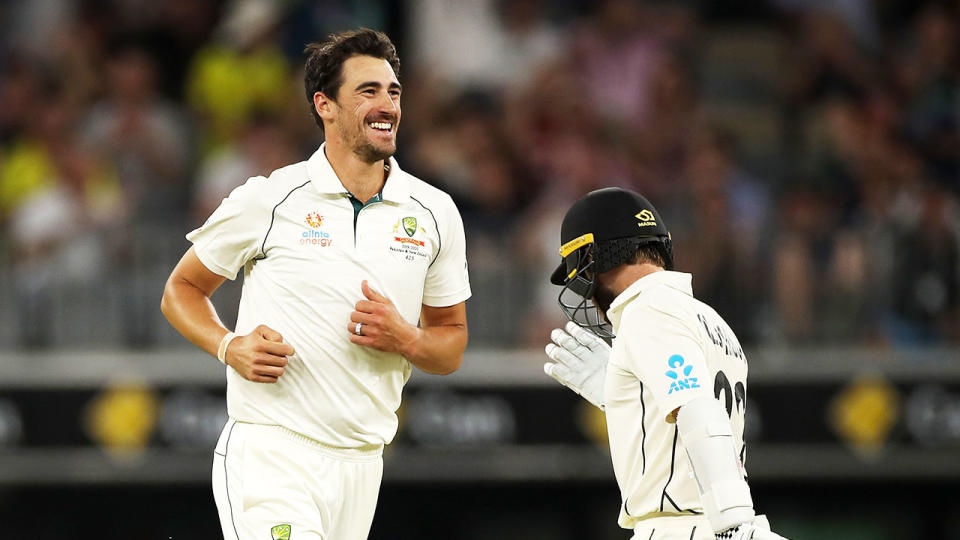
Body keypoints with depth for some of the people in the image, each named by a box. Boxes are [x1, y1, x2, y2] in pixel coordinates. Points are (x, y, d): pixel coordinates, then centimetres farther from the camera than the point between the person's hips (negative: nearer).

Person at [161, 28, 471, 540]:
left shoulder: (435, 213, 9)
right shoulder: (268, 201, -2)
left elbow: (451, 346, 16)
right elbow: (181, 290, 10)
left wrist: (405, 339, -6)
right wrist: (229, 347, -9)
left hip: (360, 464, 5)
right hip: (269, 454, -5)